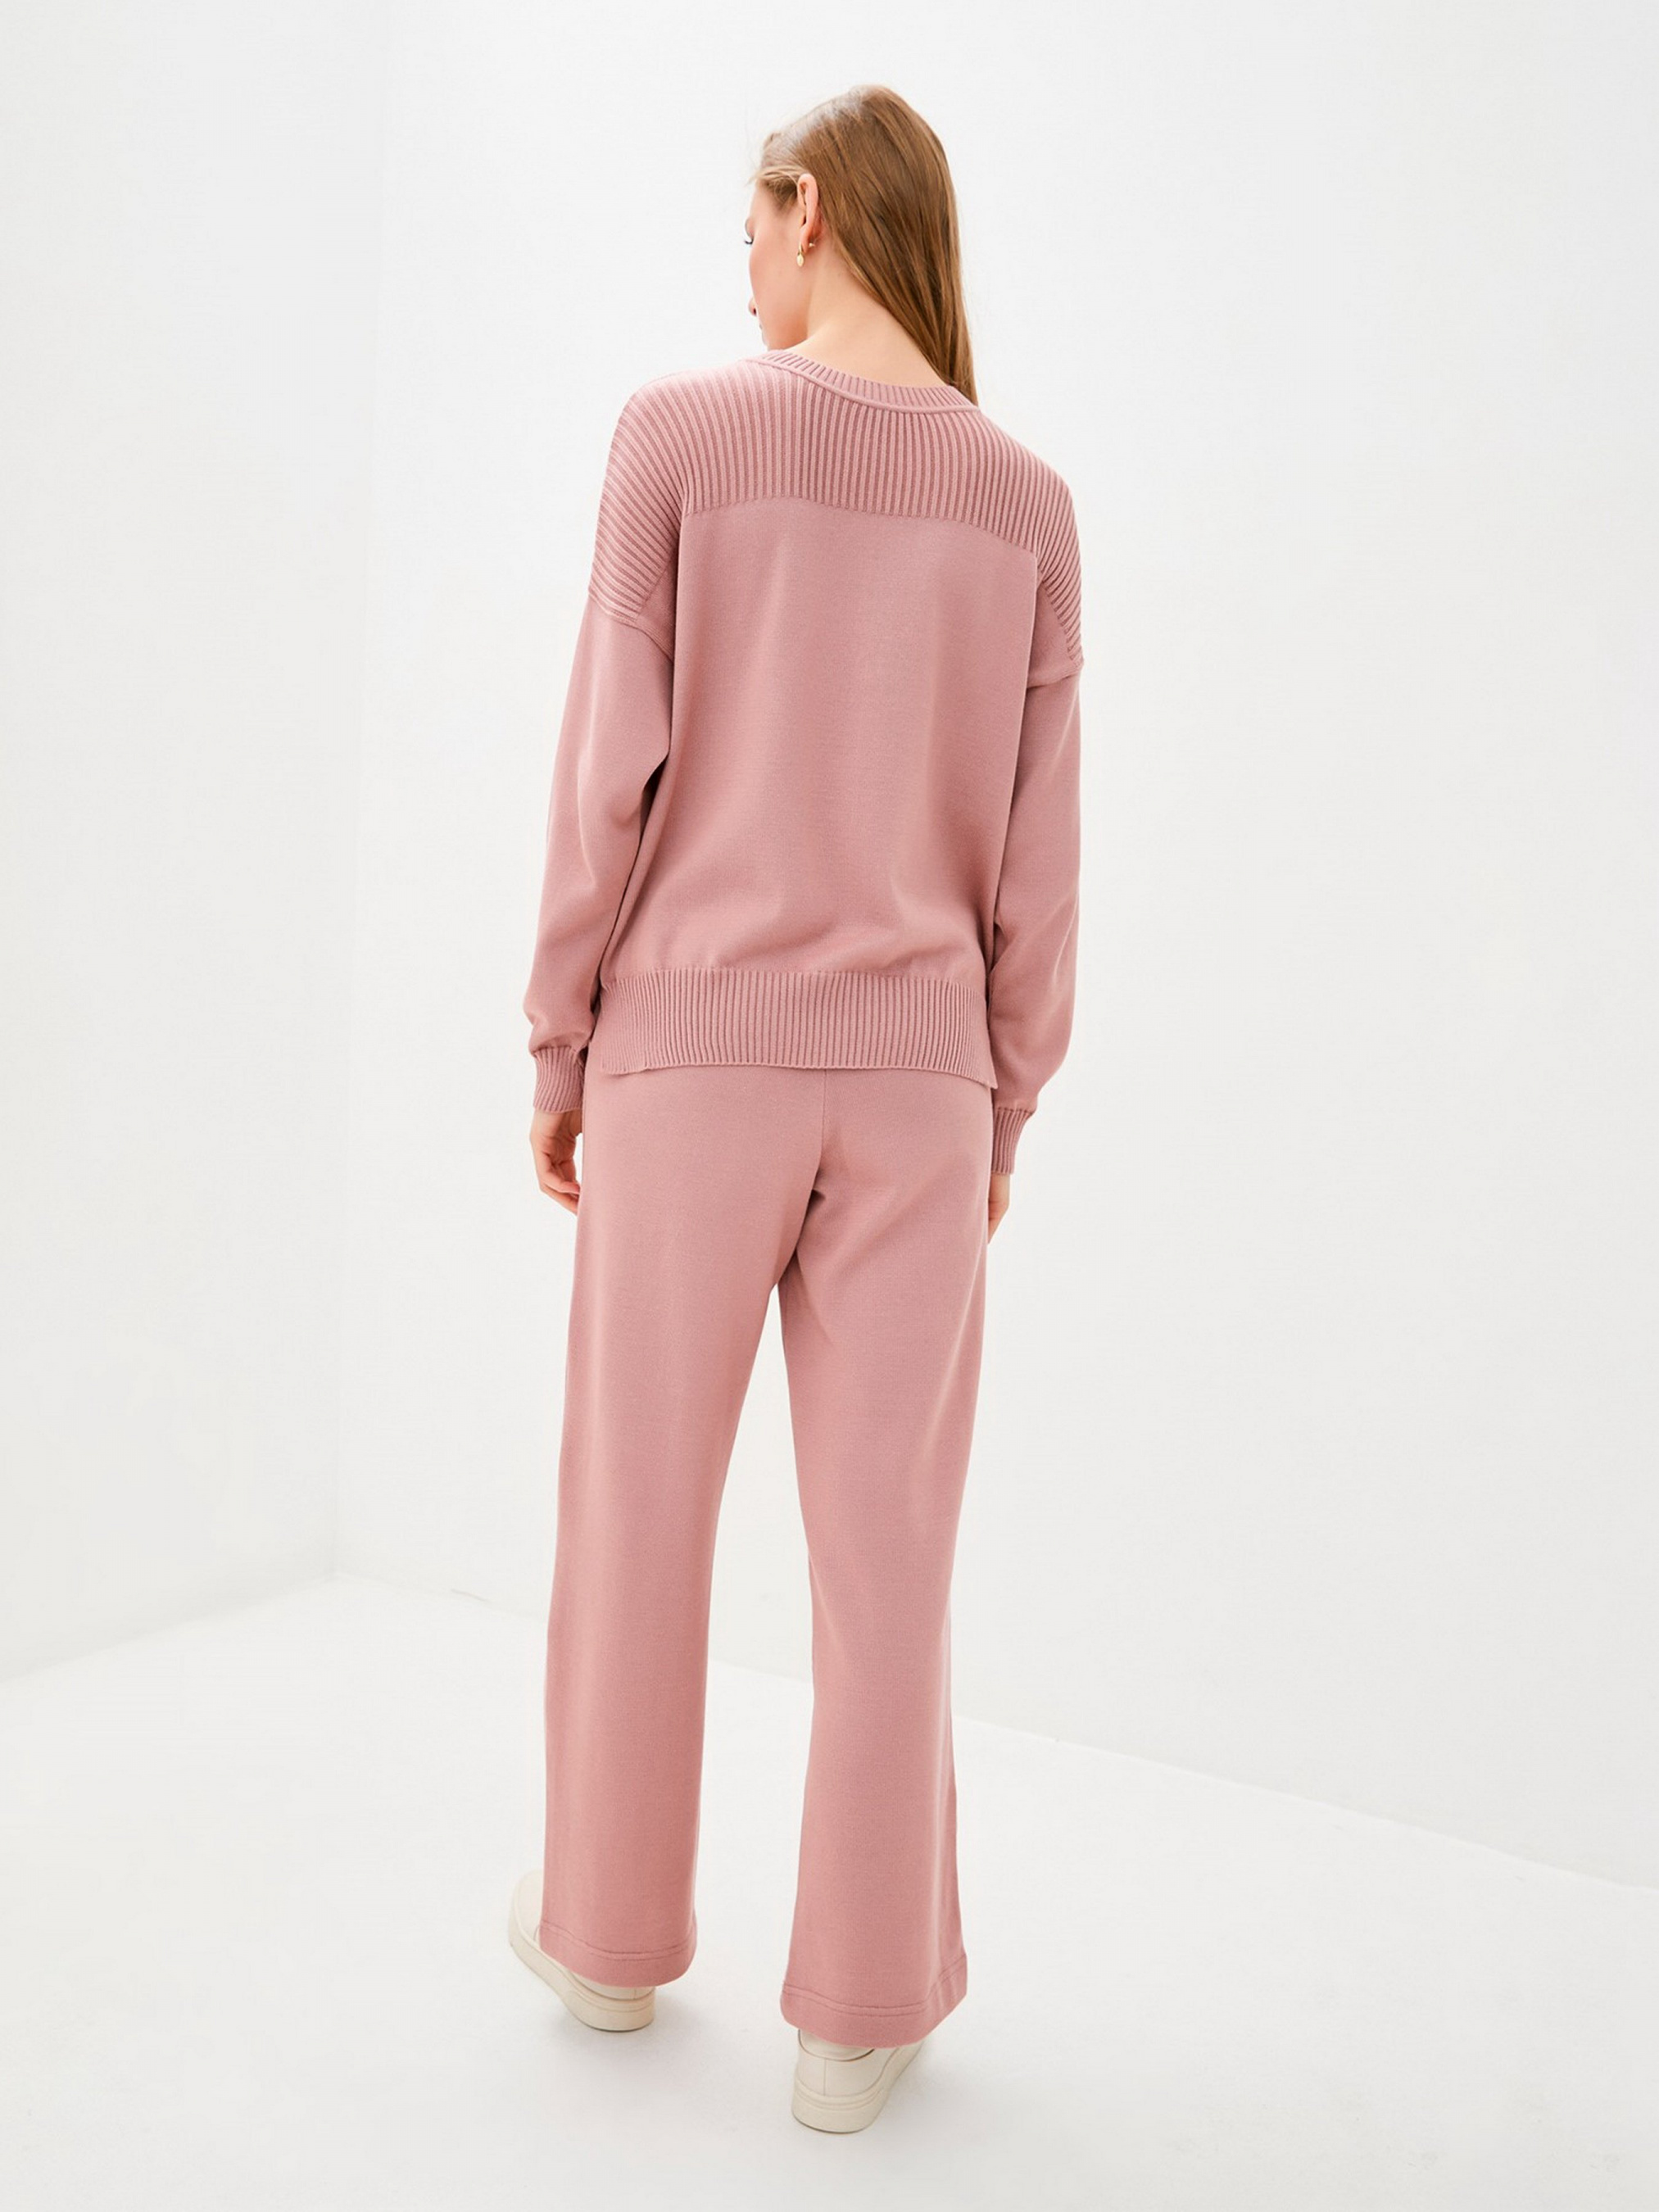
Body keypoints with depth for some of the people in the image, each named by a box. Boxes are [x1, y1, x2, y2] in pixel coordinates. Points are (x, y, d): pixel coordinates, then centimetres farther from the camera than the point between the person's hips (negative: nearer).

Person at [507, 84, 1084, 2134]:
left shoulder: (678, 432, -6)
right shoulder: (1025, 505, 3)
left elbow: (609, 777, -8)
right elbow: (1033, 864, 2)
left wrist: (556, 1053, 2)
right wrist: (1001, 1114, 12)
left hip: (692, 1064, -2)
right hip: (909, 1082, 2)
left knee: (635, 1504, 14)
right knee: (884, 1548, 7)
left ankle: (611, 1924, 29)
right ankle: (858, 2004, 15)